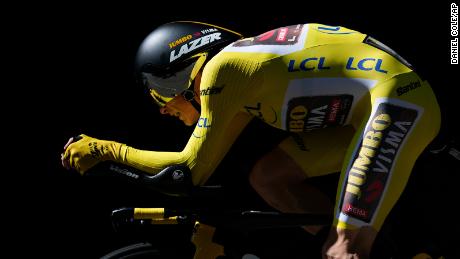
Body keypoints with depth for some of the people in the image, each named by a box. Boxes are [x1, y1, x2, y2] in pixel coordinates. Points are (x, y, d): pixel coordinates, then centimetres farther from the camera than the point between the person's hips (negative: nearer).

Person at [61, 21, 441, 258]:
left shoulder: (220, 68, -12)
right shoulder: (241, 71, 14)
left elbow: (193, 168, -8)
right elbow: (209, 164, 22)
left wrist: (103, 150, 0)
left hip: (401, 101, -10)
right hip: (366, 107, 10)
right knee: (267, 177, 10)